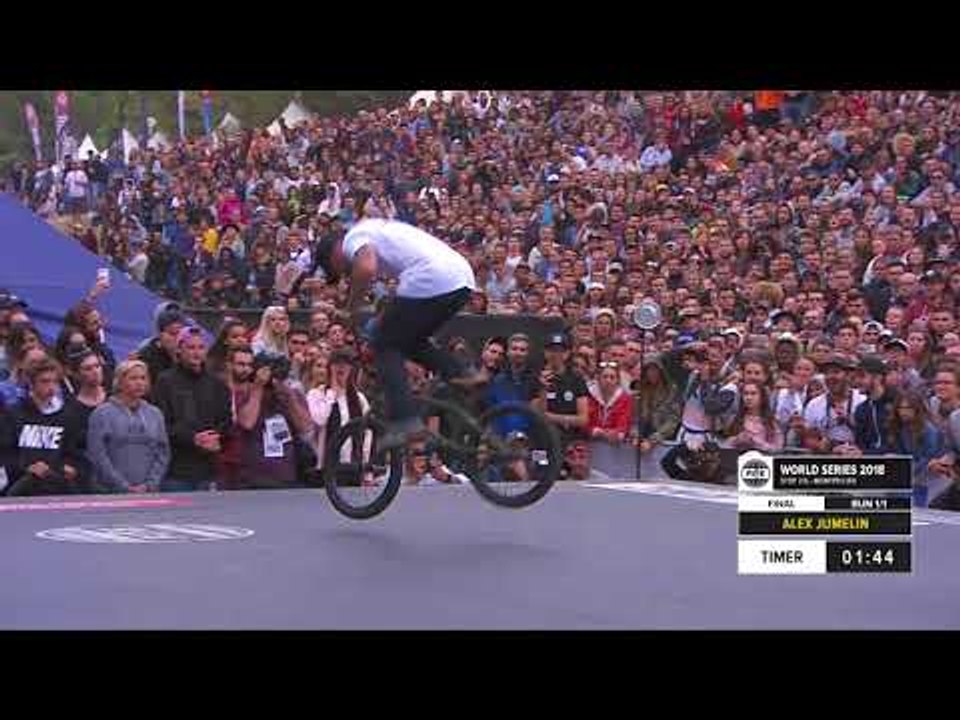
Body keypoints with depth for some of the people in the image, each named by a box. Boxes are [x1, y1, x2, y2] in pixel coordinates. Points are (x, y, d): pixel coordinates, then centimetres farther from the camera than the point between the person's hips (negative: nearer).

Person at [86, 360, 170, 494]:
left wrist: (149, 485, -4)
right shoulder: (102, 414, 0)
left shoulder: (155, 414, 12)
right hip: (110, 494, -3)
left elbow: (163, 454, 11)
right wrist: (125, 487, -11)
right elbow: (97, 456, -6)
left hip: (149, 493, 3)